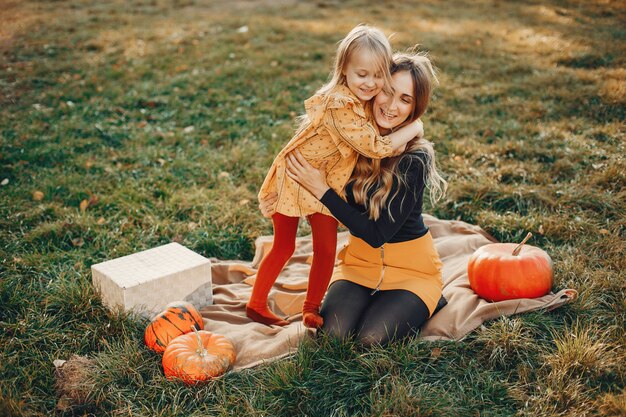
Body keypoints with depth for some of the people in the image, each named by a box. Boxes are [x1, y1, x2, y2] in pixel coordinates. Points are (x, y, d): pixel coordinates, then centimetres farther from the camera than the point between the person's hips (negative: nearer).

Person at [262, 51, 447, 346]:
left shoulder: (415, 159, -23)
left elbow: (377, 234, -24)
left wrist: (322, 190, -27)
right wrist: (281, 196, -16)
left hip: (409, 265, -3)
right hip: (361, 259, 3)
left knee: (371, 339, -20)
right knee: (335, 332, -18)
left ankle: (427, 301, 9)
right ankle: (377, 298, 14)